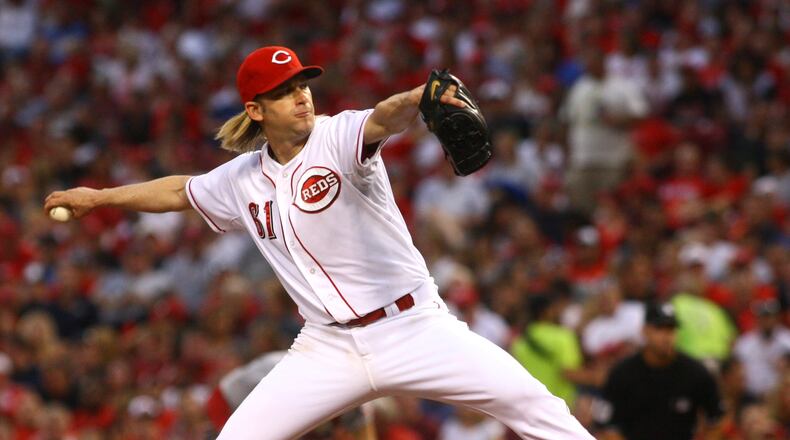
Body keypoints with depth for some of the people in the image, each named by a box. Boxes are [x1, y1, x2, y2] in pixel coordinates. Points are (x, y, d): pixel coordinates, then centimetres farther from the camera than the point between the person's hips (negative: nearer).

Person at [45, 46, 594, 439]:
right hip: (329, 348, 4)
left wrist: (422, 98, -58)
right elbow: (180, 191, 27)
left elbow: (385, 119, -35)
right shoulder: (244, 181, 6)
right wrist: (100, 196, 33)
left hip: (414, 328, -4)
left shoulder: (338, 138, -11)